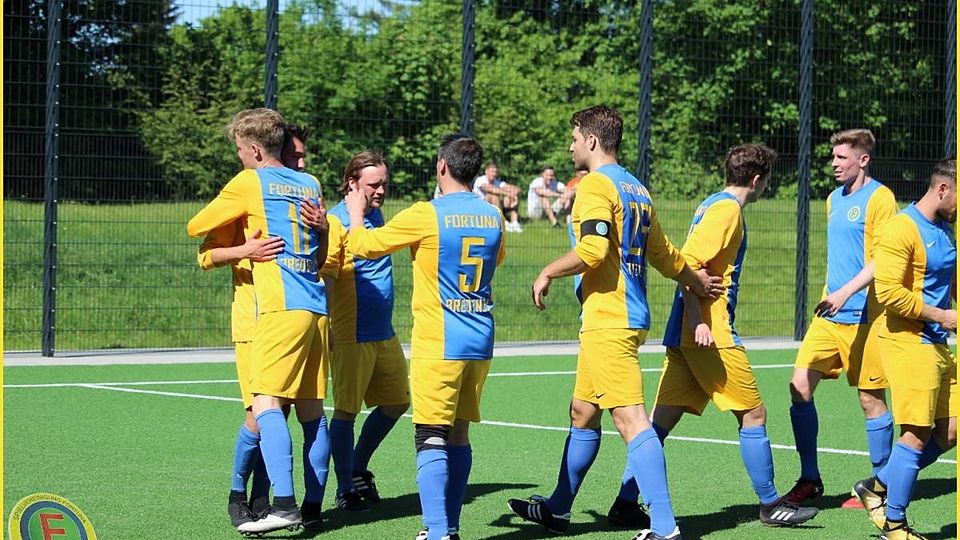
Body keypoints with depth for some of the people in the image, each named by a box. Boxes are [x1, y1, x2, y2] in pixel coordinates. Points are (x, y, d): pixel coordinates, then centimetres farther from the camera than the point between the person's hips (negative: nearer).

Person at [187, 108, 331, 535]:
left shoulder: (249, 183, 0)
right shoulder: (310, 185, 18)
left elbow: (195, 228, 10)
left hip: (281, 307, -7)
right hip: (317, 308, 7)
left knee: (266, 404, -12)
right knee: (311, 410, 10)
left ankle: (283, 504, -24)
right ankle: (313, 508, 12)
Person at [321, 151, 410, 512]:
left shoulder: (375, 215, 11)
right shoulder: (336, 221, -13)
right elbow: (324, 275, -19)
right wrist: (326, 329, -26)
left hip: (384, 333, 8)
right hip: (351, 335, -8)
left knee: (396, 401, 13)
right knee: (346, 410, -1)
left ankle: (359, 469, 28)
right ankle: (345, 488, 8)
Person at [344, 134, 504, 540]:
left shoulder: (426, 215, -11)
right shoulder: (492, 217, 6)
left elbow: (364, 245, 0)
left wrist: (356, 212, 19)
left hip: (438, 343, -6)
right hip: (480, 343, 6)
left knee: (431, 438, -8)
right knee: (458, 434, 14)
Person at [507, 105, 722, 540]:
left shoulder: (596, 185, -11)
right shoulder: (637, 190, 16)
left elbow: (592, 251, -23)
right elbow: (664, 255, 24)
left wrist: (548, 273, -7)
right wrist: (698, 283, 40)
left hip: (607, 321, -10)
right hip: (629, 318, 10)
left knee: (630, 419, -14)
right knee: (583, 412, 21)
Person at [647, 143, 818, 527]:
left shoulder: (713, 204, 18)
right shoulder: (727, 210, -10)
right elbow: (689, 263, -20)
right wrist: (699, 322, -25)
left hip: (685, 336, 10)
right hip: (711, 335, -10)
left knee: (661, 420, 5)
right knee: (753, 415, 1)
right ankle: (770, 506, 7)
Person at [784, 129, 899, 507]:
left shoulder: (879, 198, -9)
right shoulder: (835, 198, 16)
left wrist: (846, 292, -24)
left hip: (864, 316, -7)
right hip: (829, 314, 7)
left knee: (870, 399, 0)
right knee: (800, 387, -2)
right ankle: (810, 480, 6)